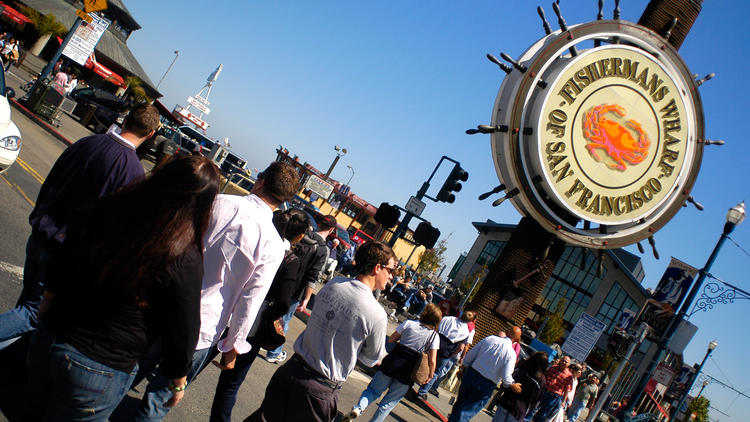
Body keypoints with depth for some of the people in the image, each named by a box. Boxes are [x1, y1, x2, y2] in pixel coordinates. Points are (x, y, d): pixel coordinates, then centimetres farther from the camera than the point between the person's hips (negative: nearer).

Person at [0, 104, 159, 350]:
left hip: (39, 236, 7)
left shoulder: (87, 142, -1)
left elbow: (49, 184, 10)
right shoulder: (133, 171, -22)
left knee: (30, 297, 25)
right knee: (35, 312, 7)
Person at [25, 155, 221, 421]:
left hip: (47, 341, 4)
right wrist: (178, 382, 5)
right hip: (101, 371, -4)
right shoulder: (185, 260, -25)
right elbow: (182, 332, -14)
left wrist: (48, 300, 26)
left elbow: (59, 267, 5)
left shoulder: (105, 211, -12)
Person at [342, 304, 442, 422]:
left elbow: (391, 339, 5)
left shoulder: (409, 323, 0)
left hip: (392, 363, 0)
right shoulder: (434, 336, -2)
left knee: (373, 390, 12)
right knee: (389, 403, 13)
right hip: (408, 373, 0)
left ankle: (359, 407, -12)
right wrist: (429, 377, 7)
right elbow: (432, 361, -7)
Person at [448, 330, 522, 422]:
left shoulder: (490, 338, -3)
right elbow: (506, 377, -16)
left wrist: (464, 369, 15)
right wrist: (512, 385, 4)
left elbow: (470, 355, 1)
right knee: (466, 412, 7)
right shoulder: (511, 353, -13)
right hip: (486, 386, -3)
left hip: (471, 376, 3)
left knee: (459, 403, 23)